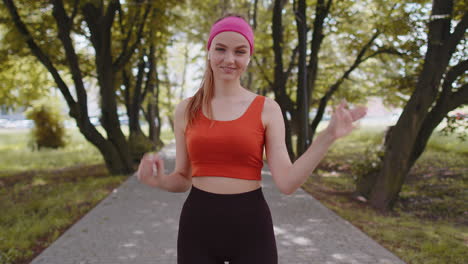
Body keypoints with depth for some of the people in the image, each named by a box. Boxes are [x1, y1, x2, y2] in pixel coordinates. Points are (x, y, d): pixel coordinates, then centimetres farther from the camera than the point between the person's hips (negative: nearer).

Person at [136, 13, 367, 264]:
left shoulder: (267, 109, -2)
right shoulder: (186, 109, 3)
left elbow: (287, 183, -9)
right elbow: (183, 179, 8)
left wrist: (327, 137, -18)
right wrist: (160, 180, -13)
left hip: (251, 226, -1)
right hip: (197, 225, 2)